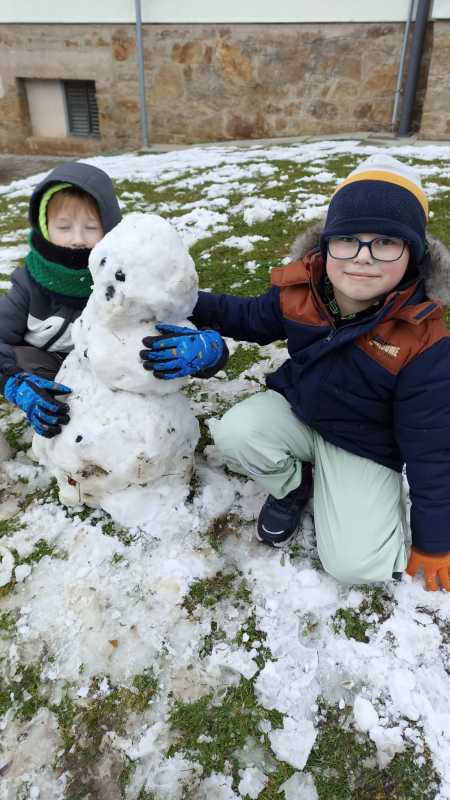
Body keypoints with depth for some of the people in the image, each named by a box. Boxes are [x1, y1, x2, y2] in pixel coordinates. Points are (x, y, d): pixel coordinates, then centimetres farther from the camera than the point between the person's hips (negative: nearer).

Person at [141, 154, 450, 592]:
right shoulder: (300, 289, -17)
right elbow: (253, 317, 6)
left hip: (363, 448, -3)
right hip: (294, 409, 4)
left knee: (352, 563, -18)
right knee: (234, 433, -26)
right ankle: (291, 486, 8)